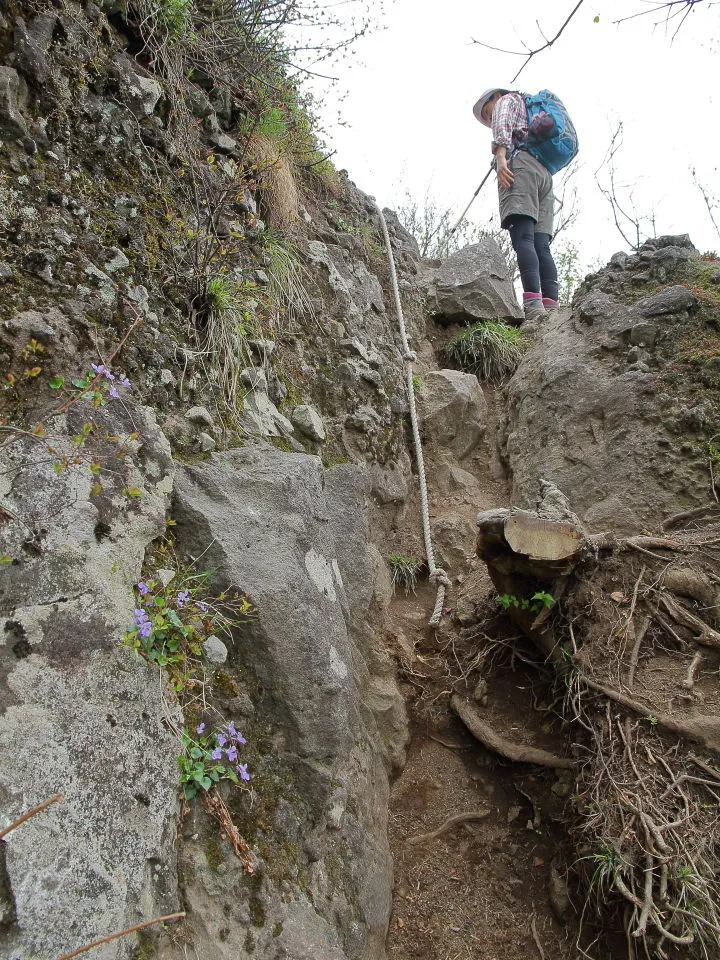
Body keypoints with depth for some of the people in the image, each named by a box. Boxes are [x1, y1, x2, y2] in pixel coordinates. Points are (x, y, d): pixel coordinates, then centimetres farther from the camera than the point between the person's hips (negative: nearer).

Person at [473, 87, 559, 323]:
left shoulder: (507, 100, 20)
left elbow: (502, 124, -3)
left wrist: (500, 155, -17)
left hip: (519, 163, -8)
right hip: (545, 172, 8)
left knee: (522, 237, -23)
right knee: (540, 245, -7)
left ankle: (533, 303, -40)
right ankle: (551, 306, -23)